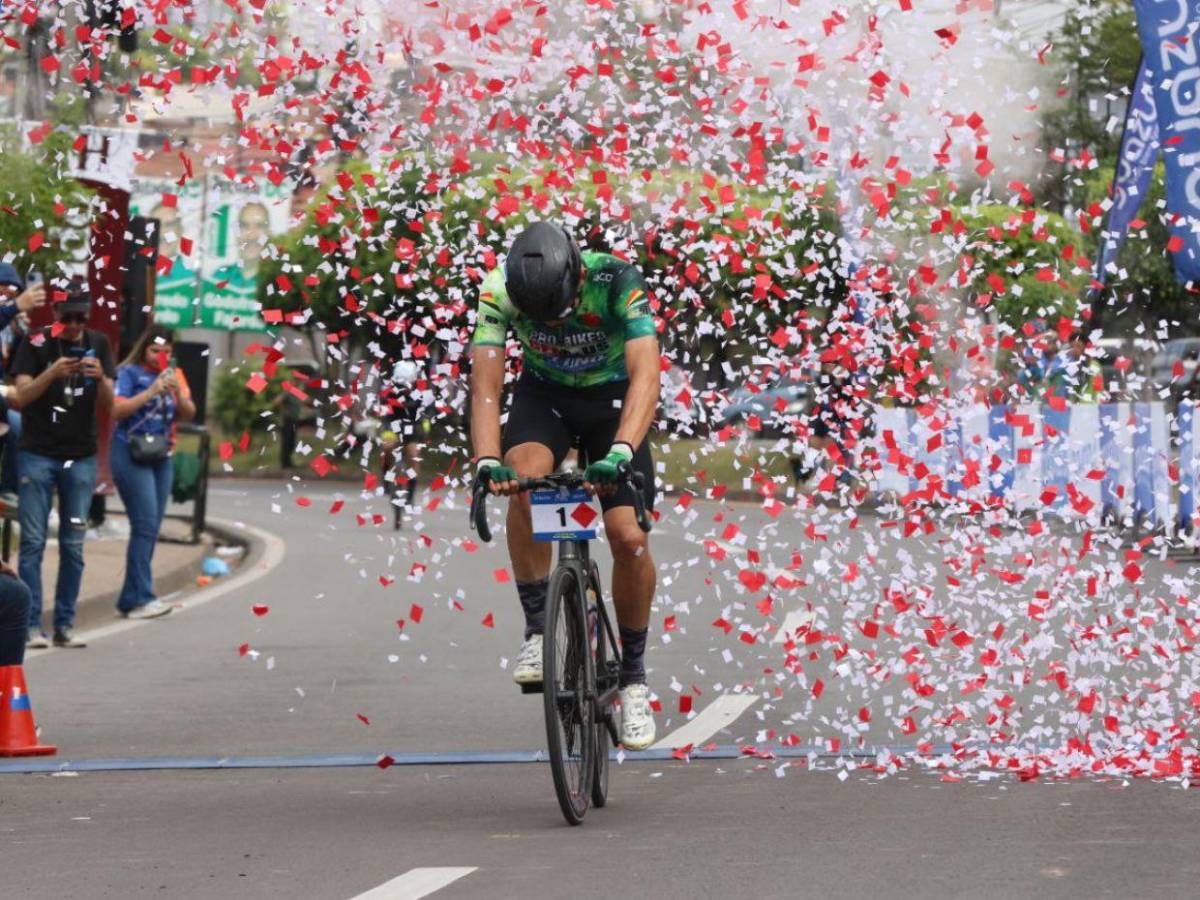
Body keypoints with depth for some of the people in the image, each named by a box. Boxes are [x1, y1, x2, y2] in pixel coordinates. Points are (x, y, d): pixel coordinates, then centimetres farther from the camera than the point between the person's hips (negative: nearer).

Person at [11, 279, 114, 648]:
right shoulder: (36, 343, -3)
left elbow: (107, 403, 3)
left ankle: (65, 624, 6)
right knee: (33, 542, -5)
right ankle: (32, 624, -5)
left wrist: (100, 377, -18)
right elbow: (21, 397, -10)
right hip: (38, 454, -3)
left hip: (81, 456, 3)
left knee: (73, 545, 3)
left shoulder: (97, 343, 6)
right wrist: (52, 373, -26)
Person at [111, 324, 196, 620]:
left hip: (162, 456, 6)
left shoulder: (173, 374, 12)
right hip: (131, 453, -6)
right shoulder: (130, 373, -3)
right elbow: (117, 410, -14)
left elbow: (188, 414, 8)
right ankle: (140, 598, -16)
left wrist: (178, 392, -11)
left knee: (152, 527, 5)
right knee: (145, 524, -14)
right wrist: (151, 391, -19)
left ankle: (130, 598, 10)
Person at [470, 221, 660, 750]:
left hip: (613, 399, -1)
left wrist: (620, 453, -56)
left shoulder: (616, 282, -32)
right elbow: (486, 384, -31)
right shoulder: (499, 291, -26)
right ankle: (538, 629, -18)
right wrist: (487, 462, -48)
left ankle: (633, 677, 6)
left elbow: (646, 374, -41)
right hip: (544, 394, 1)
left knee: (628, 537, -14)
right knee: (522, 479, -32)